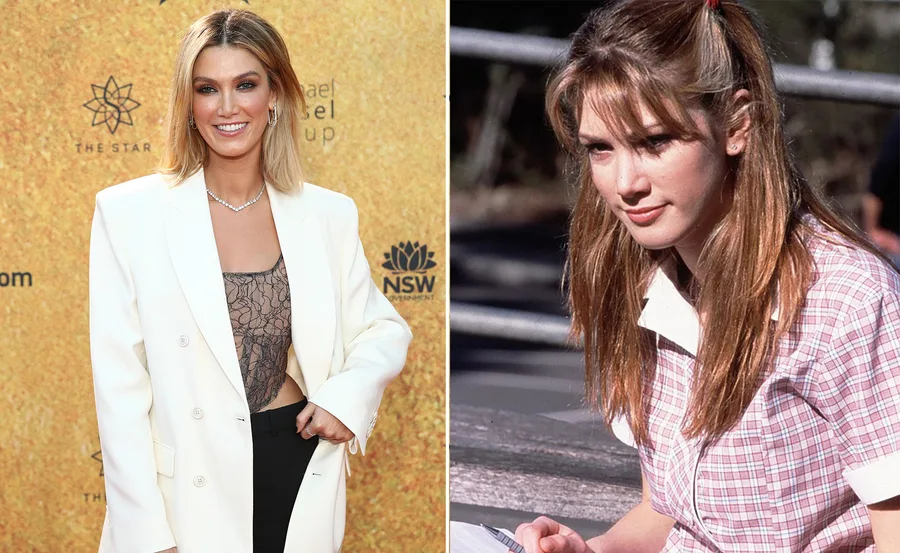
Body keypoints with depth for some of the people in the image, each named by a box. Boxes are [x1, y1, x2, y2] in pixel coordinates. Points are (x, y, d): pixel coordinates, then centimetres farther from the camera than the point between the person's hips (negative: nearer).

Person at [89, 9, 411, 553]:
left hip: (303, 475, 2)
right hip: (190, 497, -2)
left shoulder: (329, 216, 2)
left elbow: (383, 330, 14)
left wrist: (349, 394, -8)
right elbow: (120, 386, -7)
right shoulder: (129, 213, -5)